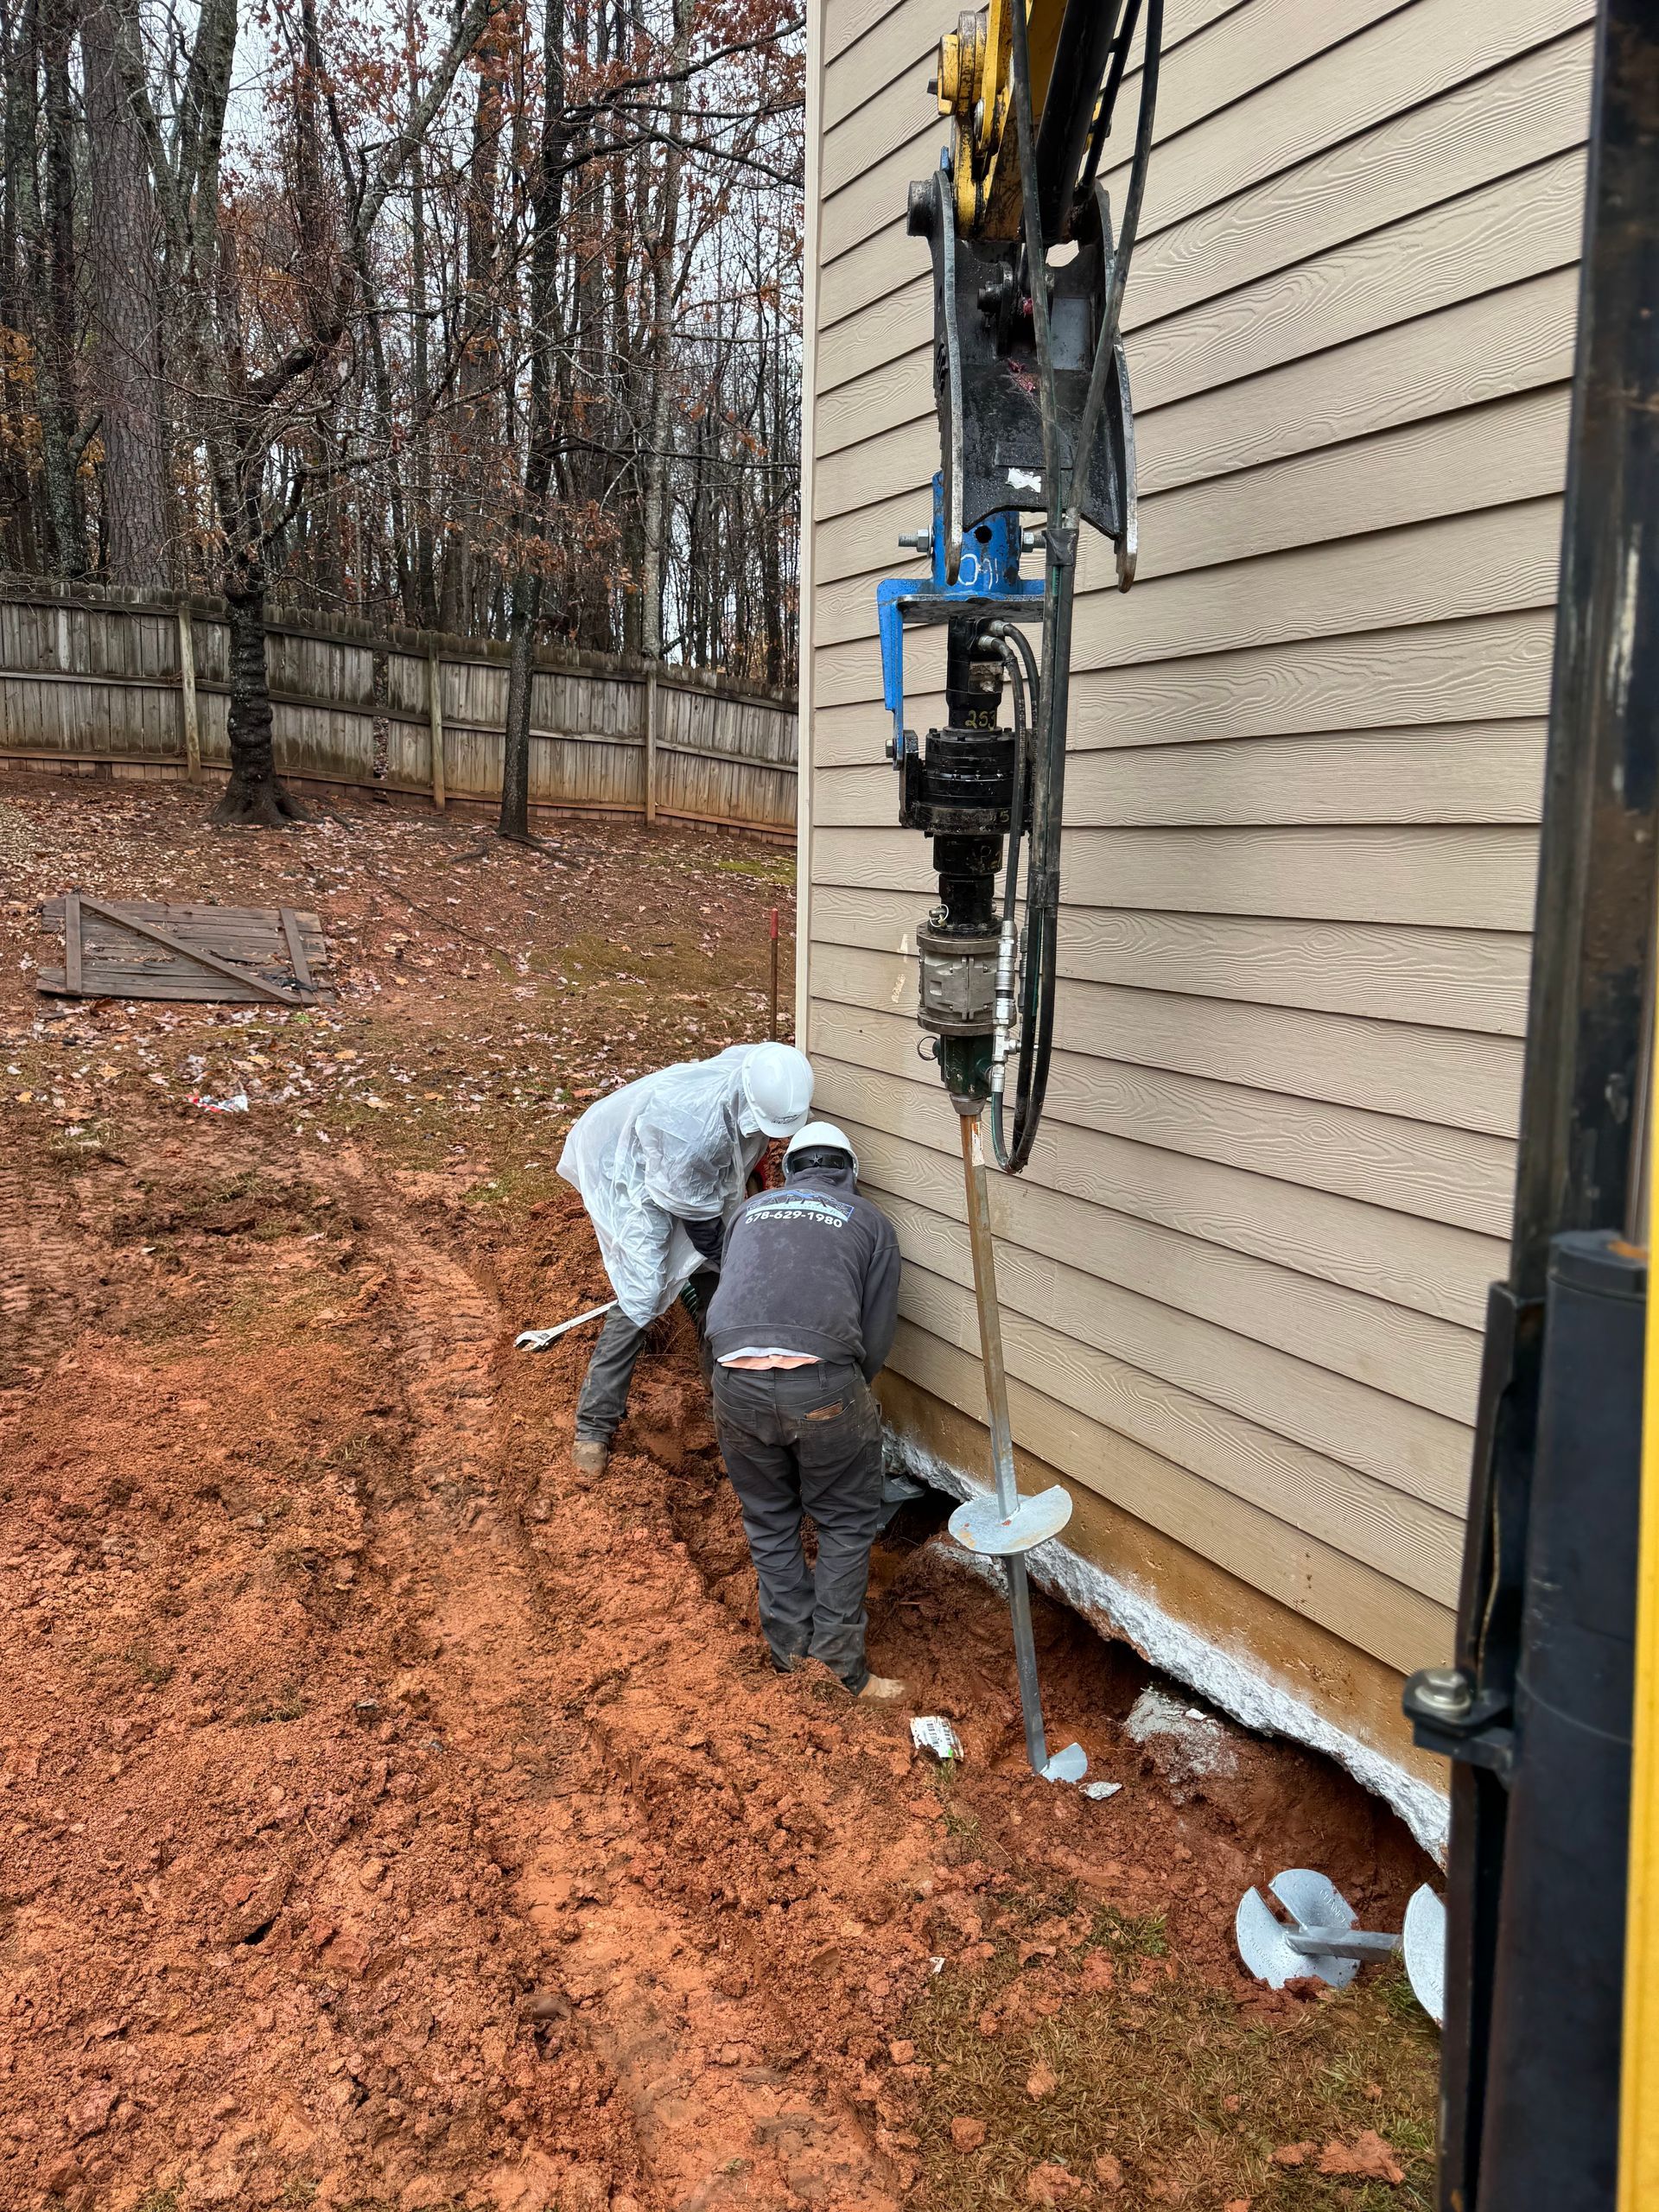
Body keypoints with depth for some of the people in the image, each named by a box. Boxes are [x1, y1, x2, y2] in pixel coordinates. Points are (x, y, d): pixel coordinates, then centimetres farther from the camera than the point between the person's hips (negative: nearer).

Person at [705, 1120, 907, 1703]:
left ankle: (788, 1651, 29)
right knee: (847, 1523, 16)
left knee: (770, 1523, 21)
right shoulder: (871, 1222, 18)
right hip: (824, 1382, -3)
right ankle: (840, 1658, 15)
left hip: (736, 1383, 3)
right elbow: (877, 1334, 12)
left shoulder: (750, 1210, 26)